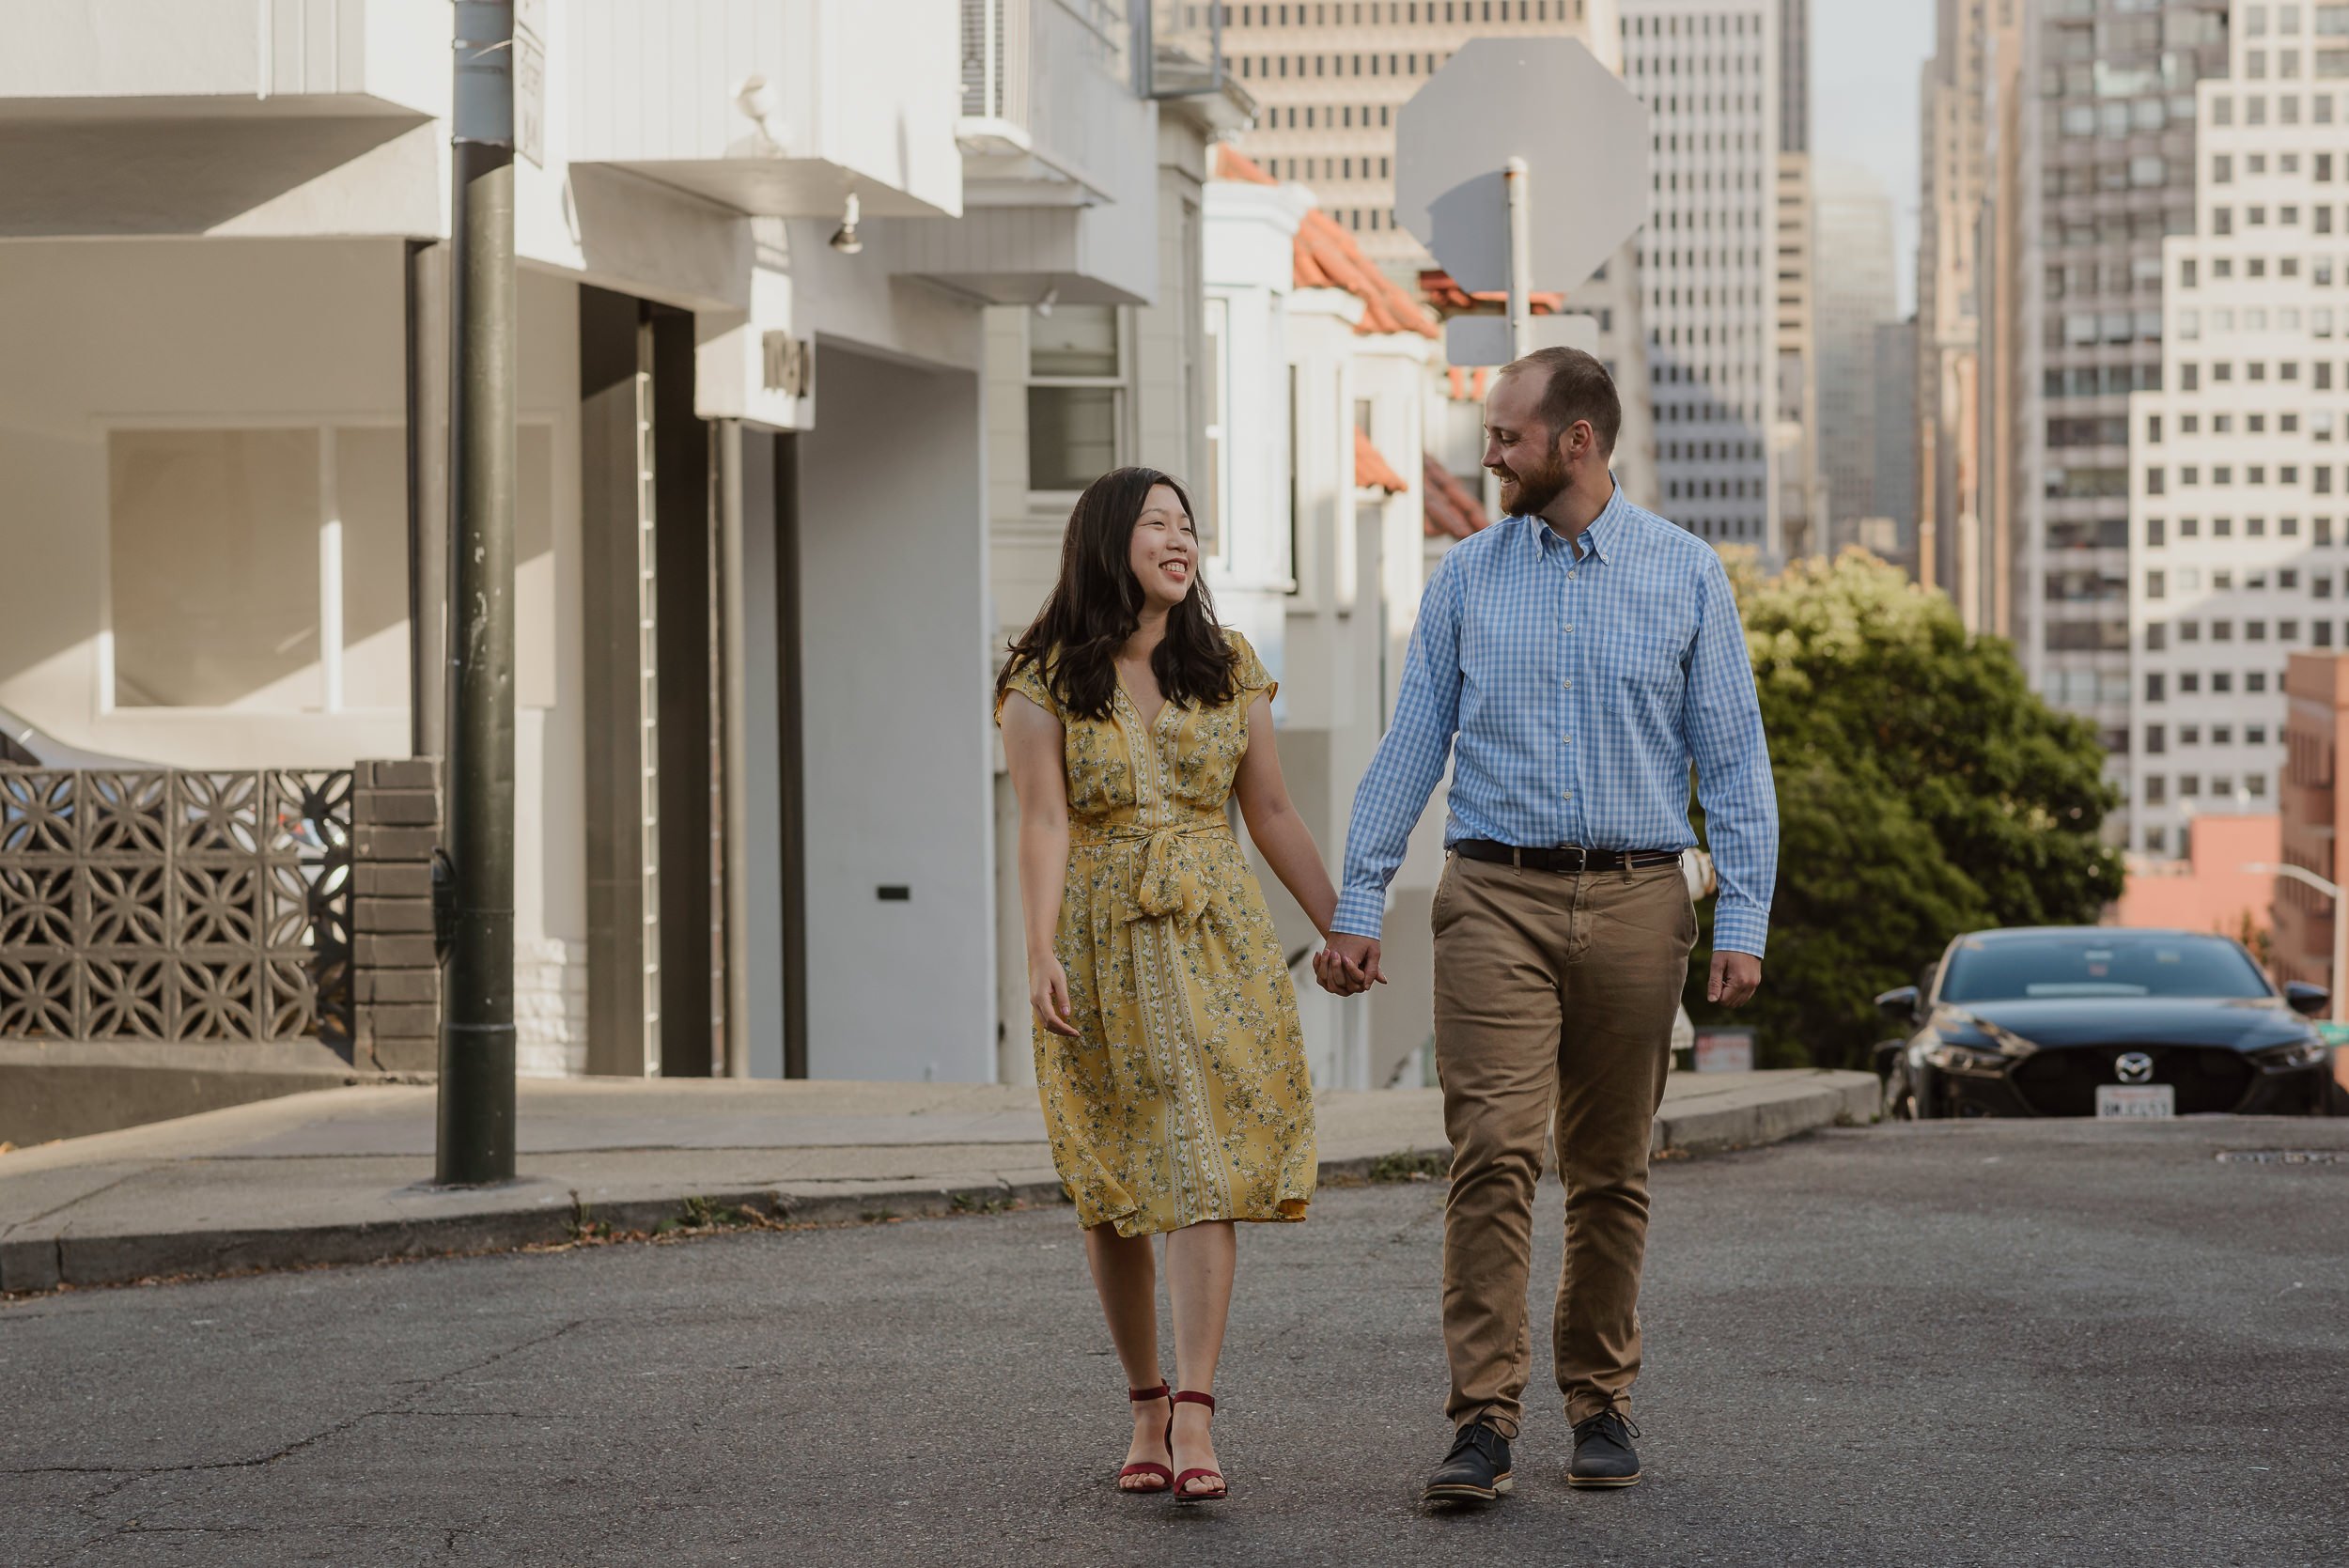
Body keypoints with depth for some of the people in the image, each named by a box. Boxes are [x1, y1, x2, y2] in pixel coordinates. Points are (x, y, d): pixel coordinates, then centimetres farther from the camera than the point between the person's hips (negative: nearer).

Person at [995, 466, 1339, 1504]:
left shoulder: (1229, 668, 7)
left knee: (1203, 1172, -12)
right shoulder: (1045, 680, -1)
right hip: (1098, 944, -1)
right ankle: (1146, 1408, 19)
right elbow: (1043, 823, -10)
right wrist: (1040, 953, -21)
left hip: (1215, 945, 1)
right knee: (1112, 1188, 5)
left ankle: (1194, 1426, -18)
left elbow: (1270, 812, 11)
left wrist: (1342, 932, 8)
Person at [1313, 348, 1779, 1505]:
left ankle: (1600, 1400, 19)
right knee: (1493, 1155, -12)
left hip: (1633, 900, 0)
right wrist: (1357, 906, 3)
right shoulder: (1466, 577, 7)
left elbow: (1732, 757, 3)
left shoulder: (1685, 575, 4)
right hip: (1496, 898, 0)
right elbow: (1410, 746, 8)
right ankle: (1484, 1421, -13)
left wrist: (1743, 920, -5)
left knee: (1611, 1172, 7)